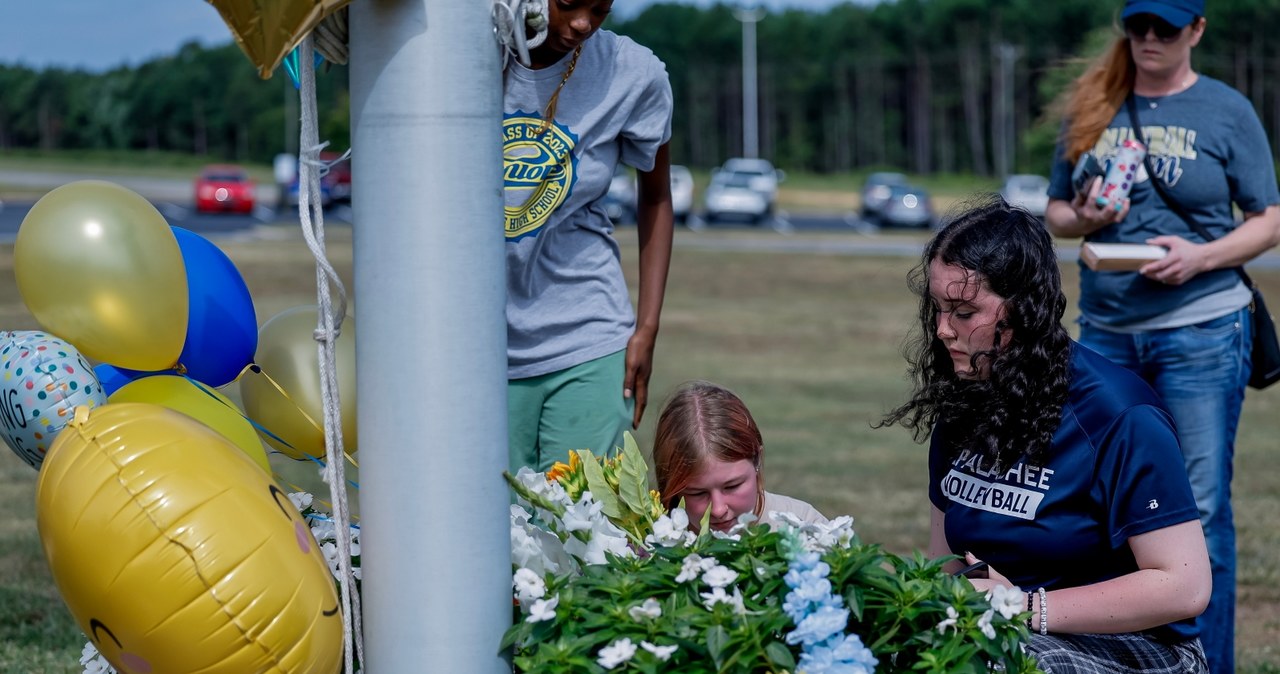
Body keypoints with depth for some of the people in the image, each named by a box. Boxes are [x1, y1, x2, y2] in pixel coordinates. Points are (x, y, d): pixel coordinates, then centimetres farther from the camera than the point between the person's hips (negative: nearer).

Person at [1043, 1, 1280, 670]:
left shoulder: (1226, 111, 0)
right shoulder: (1092, 107, 8)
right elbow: (1055, 209, 14)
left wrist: (1201, 256, -16)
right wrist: (1083, 219, -9)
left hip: (1202, 331, -4)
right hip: (1107, 332, 4)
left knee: (1200, 509, -4)